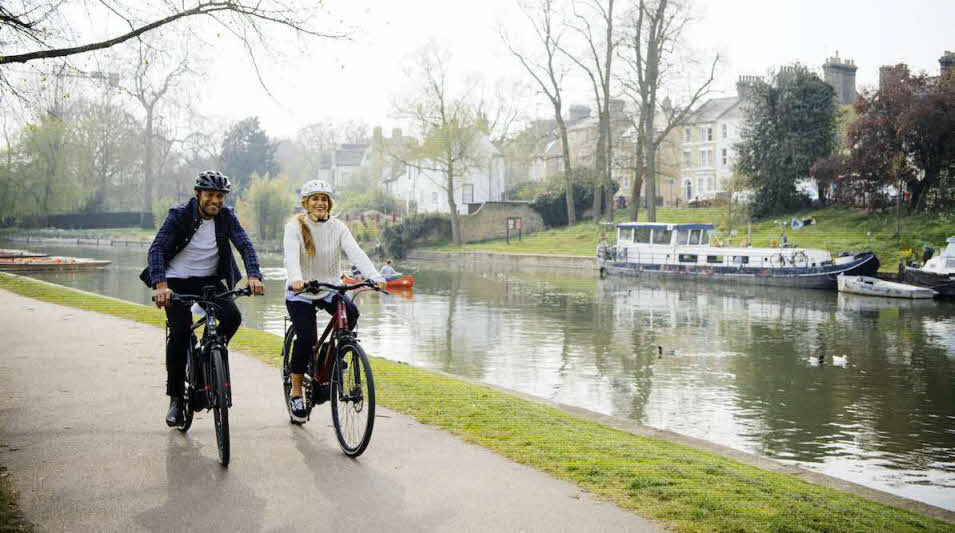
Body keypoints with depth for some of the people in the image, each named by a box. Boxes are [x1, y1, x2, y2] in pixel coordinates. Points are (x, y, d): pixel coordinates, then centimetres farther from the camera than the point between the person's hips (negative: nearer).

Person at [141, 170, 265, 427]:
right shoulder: (179, 215, -14)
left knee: (232, 316, -22)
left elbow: (245, 245, -15)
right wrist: (161, 285, -39)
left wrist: (254, 276, -34)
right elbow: (157, 249, -22)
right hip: (178, 280, -2)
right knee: (180, 333, -15)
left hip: (209, 280, 3)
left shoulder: (226, 217, -6)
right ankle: (175, 397, 1)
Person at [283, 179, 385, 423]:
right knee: (306, 338, -19)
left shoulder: (337, 227, -1)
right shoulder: (295, 227, -8)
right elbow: (291, 255, -25)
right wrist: (296, 278, -47)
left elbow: (355, 252, -15)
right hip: (300, 293, -2)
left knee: (351, 312, -27)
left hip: (329, 289, 3)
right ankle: (295, 392, 0)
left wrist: (375, 277, -33)